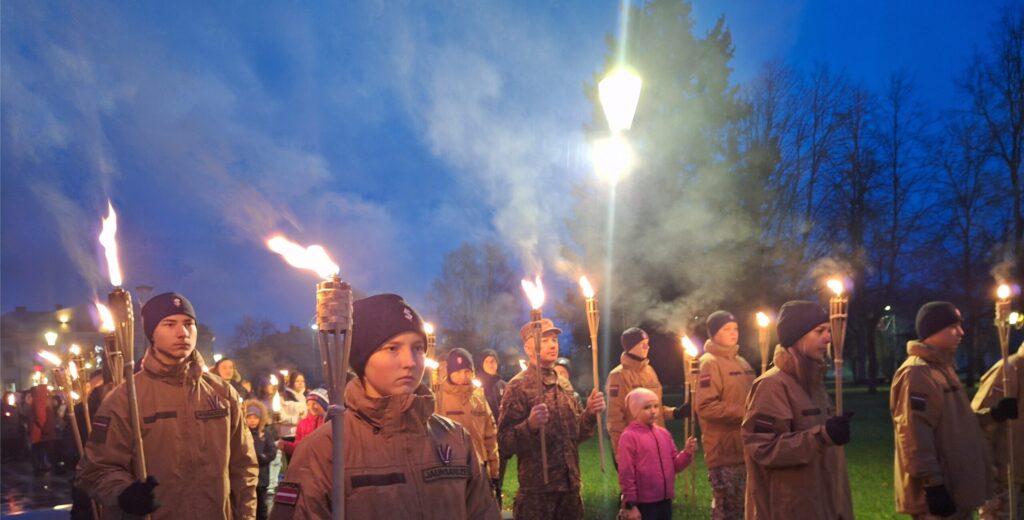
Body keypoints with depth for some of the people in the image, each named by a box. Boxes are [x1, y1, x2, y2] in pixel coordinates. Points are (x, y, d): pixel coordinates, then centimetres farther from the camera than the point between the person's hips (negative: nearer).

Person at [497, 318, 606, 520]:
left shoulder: (564, 385, 12)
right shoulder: (518, 386, -8)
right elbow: (505, 442, -13)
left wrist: (590, 413, 1)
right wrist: (530, 425, -29)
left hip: (570, 486, 6)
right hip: (537, 490, -6)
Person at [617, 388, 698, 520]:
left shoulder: (663, 433, 8)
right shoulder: (629, 437, -12)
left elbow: (675, 464, 13)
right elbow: (626, 474, -13)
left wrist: (687, 453, -7)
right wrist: (630, 504, -13)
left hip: (664, 501, 7)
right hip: (643, 503, -7)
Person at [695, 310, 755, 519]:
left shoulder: (741, 362, 16)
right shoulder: (710, 363, -10)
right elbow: (705, 406, -19)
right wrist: (743, 412, -20)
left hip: (745, 448, 8)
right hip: (724, 451, -8)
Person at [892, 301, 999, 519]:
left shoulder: (943, 367, 16)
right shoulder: (916, 373, -18)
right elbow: (914, 434, -24)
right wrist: (932, 484, -25)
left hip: (957, 488, 10)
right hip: (939, 490, -10)